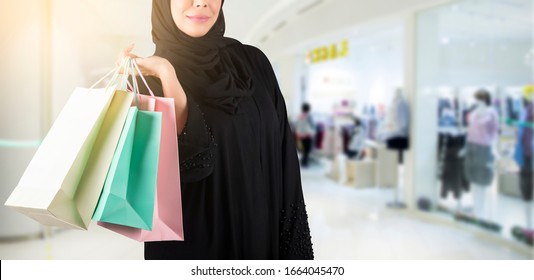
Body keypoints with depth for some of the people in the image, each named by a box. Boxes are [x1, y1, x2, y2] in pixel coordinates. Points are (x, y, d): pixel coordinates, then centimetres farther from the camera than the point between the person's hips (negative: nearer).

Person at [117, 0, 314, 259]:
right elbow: (192, 161, -20)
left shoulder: (253, 61, 0)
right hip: (188, 240, -2)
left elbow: (282, 158, -1)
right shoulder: (146, 79, -6)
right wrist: (166, 75, -28)